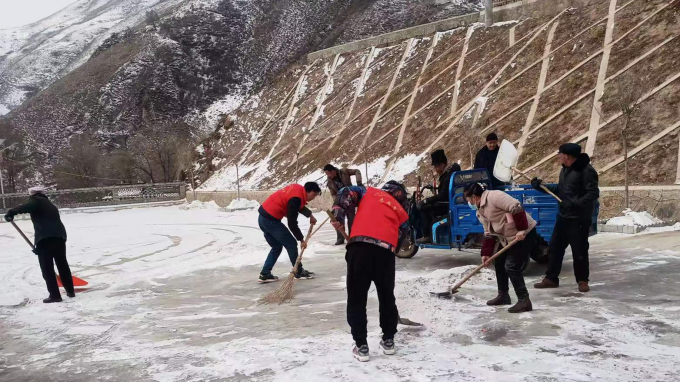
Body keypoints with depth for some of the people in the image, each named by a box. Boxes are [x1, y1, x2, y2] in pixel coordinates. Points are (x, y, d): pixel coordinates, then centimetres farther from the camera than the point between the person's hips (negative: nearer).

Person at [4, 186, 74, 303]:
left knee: (47, 268, 0)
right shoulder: (52, 206, 31)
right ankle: (70, 291, 26)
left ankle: (54, 295, -1)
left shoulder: (36, 201, 8)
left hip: (45, 238, -7)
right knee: (63, 265, 19)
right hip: (59, 236, 7)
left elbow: (27, 207, -16)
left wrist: (12, 212, -21)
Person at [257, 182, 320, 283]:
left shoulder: (298, 189, 8)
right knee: (291, 244, 1)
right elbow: (292, 223, -18)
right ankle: (299, 272, 14)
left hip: (264, 217, 10)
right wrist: (301, 239, -8)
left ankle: (265, 274, 15)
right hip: (270, 220, -10)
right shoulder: (296, 198, -20)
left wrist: (310, 215, 30)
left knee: (277, 247, 18)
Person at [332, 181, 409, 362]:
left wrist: (338, 215, 1)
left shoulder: (368, 192, 27)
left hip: (360, 245, -2)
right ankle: (388, 340, 31)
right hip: (386, 250, 2)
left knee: (356, 298, 9)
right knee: (387, 297, 22)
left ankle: (361, 345, 10)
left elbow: (346, 193, 9)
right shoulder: (402, 213, 30)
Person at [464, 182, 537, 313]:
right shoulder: (481, 211, 12)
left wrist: (521, 230, -28)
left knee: (511, 267, -13)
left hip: (525, 234, -10)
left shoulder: (494, 196, -20)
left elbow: (516, 207, -28)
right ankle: (503, 295, 29)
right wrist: (486, 253, 9)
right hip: (508, 238, 10)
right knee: (499, 263, 15)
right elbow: (489, 233, 14)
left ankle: (524, 301, -6)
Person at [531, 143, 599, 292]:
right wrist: (541, 186, 11)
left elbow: (593, 193, -21)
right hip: (563, 216, 9)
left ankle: (582, 280, 18)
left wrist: (575, 203, -29)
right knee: (554, 247, 11)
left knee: (579, 251, 1)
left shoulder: (586, 170, -16)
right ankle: (551, 278, 21)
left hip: (579, 219, -9)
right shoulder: (565, 169, 12)